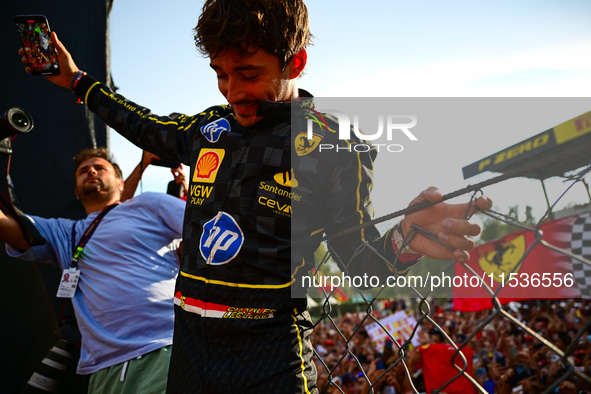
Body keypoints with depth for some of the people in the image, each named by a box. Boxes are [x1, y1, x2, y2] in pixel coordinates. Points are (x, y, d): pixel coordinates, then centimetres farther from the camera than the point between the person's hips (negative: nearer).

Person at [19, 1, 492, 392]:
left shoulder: (335, 148, -8)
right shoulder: (210, 127, 6)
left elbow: (359, 257, -6)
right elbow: (151, 129, 27)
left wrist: (401, 242, -29)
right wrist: (78, 82, 33)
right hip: (190, 342, 5)